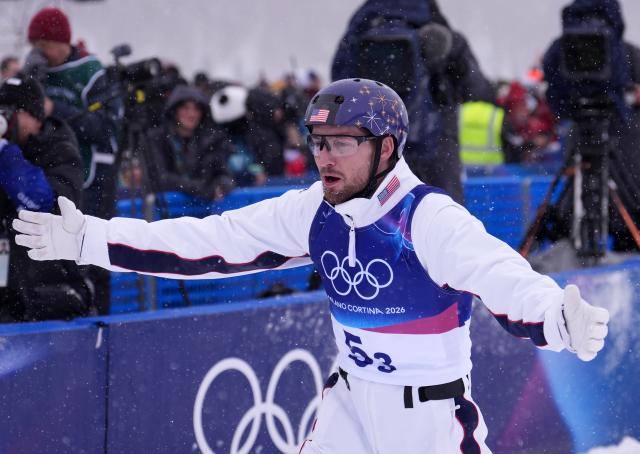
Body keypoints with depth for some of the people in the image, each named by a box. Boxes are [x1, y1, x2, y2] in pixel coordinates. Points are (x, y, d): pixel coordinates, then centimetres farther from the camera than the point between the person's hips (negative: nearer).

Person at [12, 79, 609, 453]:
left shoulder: (430, 218, -23)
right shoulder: (314, 212, -4)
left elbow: (502, 279, -39)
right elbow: (212, 242, -1)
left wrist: (561, 319, -62)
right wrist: (87, 239, -3)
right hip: (351, 403, 6)